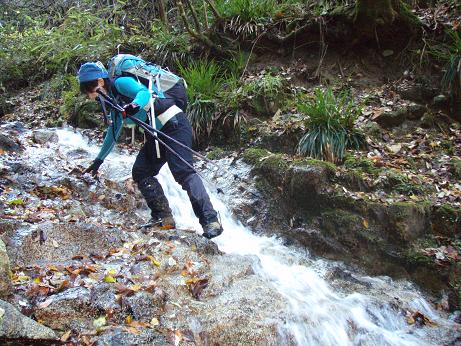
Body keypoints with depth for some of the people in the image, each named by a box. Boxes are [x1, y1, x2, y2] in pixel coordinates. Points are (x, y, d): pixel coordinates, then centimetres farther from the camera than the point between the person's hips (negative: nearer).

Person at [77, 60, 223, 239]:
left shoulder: (121, 82, -4)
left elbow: (144, 92, -24)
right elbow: (113, 132, 32)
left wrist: (135, 104, -46)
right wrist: (98, 160, 37)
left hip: (174, 124, -10)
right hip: (156, 133, 10)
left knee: (183, 172, -21)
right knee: (140, 172, 2)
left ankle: (211, 221, -24)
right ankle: (162, 217, 2)